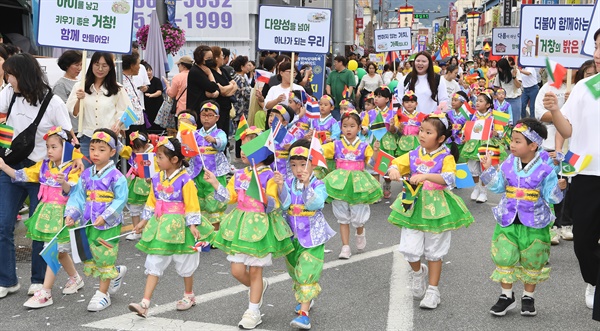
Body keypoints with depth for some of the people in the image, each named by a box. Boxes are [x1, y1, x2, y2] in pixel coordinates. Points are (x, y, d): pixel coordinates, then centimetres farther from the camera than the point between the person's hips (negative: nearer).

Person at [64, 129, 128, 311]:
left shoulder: (116, 176, -10)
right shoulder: (86, 175, 8)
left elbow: (120, 200, -13)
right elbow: (78, 197, 8)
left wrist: (105, 217, -20)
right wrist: (71, 214, -6)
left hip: (109, 226, -6)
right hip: (88, 224, 6)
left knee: (105, 259, 1)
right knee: (89, 259, 12)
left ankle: (102, 294, 14)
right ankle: (116, 272, 35)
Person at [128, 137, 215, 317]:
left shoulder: (185, 180, -15)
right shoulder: (157, 179, 4)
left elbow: (192, 205, -14)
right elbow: (151, 202, 13)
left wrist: (193, 225, -17)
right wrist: (144, 221, 15)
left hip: (180, 227, -5)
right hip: (160, 227, 5)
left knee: (185, 264, 12)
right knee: (153, 265, 1)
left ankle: (189, 296, 34)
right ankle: (145, 304, -2)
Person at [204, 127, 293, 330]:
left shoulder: (269, 177, -10)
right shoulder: (239, 175, 7)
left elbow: (274, 205, -13)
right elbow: (229, 197, 5)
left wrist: (267, 198, -33)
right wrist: (215, 183, -2)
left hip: (260, 226, -5)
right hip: (240, 225, 5)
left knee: (254, 270, 2)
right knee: (237, 270, 6)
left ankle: (253, 312, 16)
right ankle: (260, 286, 37)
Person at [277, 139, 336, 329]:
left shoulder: (318, 185, -11)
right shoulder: (289, 183, -1)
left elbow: (315, 203, -28)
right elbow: (285, 205, -14)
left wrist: (307, 184, -38)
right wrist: (280, 187, -29)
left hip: (312, 237, -5)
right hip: (293, 236, 5)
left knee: (307, 273, -11)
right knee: (295, 272, 18)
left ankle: (304, 312, -11)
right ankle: (304, 299, 41)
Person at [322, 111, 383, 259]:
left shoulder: (364, 146, 2)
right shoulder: (336, 145, 3)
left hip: (358, 185, -1)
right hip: (340, 184, 1)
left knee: (358, 217, 1)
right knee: (343, 218, 5)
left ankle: (360, 233, 36)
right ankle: (345, 247, 14)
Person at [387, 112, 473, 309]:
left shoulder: (446, 157, -10)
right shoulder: (413, 155, 3)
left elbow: (449, 177, -26)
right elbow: (396, 165, 1)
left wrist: (426, 176, -40)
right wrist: (393, 171, -23)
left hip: (436, 209, -3)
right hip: (414, 207, 3)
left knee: (434, 252, 9)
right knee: (409, 249, -5)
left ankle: (433, 290, 23)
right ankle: (417, 271, 29)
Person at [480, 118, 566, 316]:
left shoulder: (545, 168, -11)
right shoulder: (508, 165, 0)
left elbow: (550, 196, -9)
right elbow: (497, 187, 4)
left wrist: (559, 188, -28)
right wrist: (488, 169, -7)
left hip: (534, 223, -3)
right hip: (508, 220, 3)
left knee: (532, 261, 10)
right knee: (504, 258, 5)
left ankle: (528, 297, 28)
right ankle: (507, 296, 21)